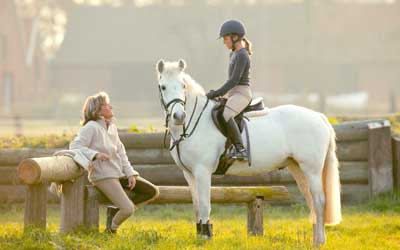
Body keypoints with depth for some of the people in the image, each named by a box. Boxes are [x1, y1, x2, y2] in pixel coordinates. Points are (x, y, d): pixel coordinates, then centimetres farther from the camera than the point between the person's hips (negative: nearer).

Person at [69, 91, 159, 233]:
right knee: (128, 210, -21)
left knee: (152, 192, 7)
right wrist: (95, 154, -33)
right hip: (103, 176, -9)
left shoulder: (112, 127, 11)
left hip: (119, 173, 9)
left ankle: (115, 211, 11)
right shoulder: (91, 127, -13)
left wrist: (130, 173, 3)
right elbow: (74, 146, -21)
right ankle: (111, 229, 10)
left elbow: (121, 152, 13)